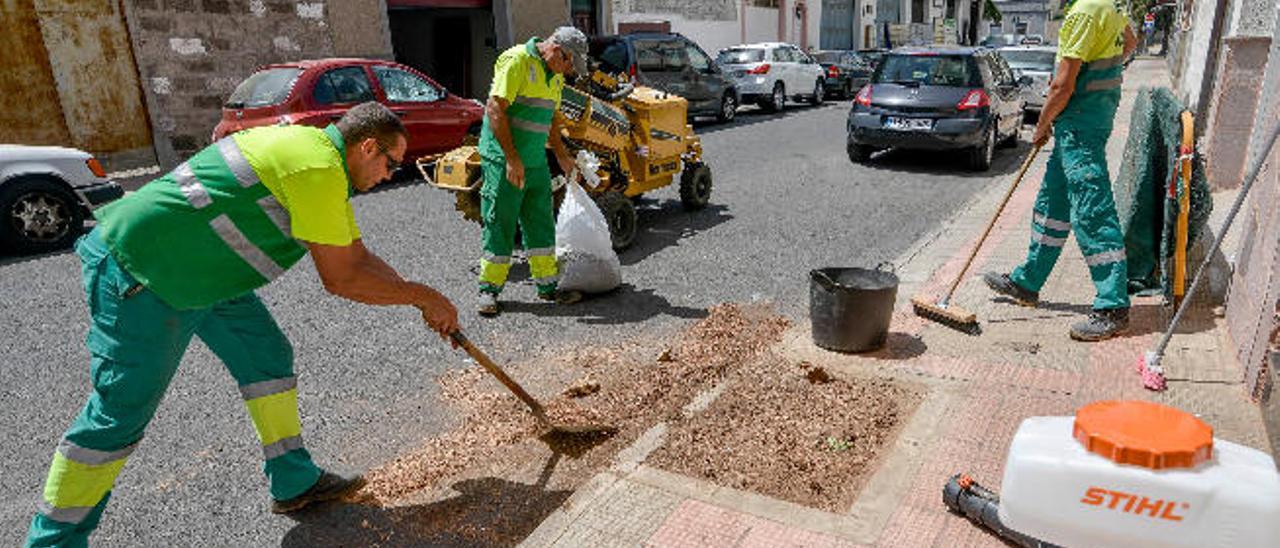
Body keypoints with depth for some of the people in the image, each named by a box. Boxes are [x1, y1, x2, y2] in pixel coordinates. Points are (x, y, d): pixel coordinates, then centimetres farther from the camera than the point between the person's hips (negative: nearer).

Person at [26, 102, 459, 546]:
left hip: (201, 270, 10)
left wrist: (425, 305, 7)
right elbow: (340, 279, -22)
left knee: (268, 356, 10)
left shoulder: (312, 148, 10)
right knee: (121, 410, -2)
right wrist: (421, 295, -12)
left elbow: (357, 256, 11)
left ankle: (294, 482, 20)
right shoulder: (320, 169, -24)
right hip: (139, 271, -10)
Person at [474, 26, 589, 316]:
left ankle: (548, 286, 20)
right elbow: (495, 109, -20)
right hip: (503, 161, -8)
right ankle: (489, 289, 11)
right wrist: (512, 158, -23)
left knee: (541, 224, 11)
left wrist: (561, 154, 25)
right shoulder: (516, 61, -13)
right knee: (500, 224, -1)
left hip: (536, 162, 8)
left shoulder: (554, 75, 14)